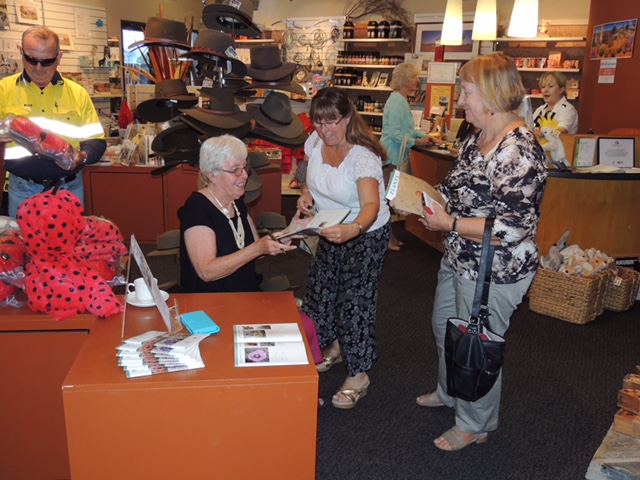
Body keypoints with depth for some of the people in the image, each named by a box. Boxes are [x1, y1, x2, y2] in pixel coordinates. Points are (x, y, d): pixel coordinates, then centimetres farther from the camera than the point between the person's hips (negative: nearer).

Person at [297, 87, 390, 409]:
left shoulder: (362, 156, -30)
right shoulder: (316, 142, -10)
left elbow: (371, 206, -42)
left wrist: (353, 228, -63)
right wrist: (306, 194, -14)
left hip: (366, 235, -7)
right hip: (331, 232, 7)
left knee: (355, 299, -3)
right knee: (321, 289, 16)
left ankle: (359, 375, 14)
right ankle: (335, 347, 42)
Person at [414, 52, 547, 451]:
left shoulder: (520, 152, -26)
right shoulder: (477, 138, 4)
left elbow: (513, 229, -29)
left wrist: (450, 224, -24)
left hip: (494, 273, -10)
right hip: (459, 261, 10)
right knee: (444, 327, 26)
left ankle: (475, 425, 35)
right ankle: (449, 392, 53)